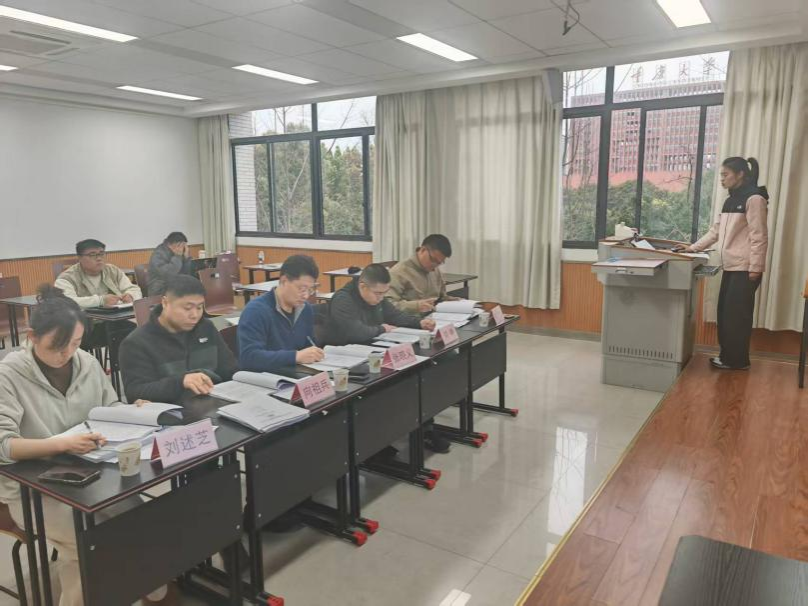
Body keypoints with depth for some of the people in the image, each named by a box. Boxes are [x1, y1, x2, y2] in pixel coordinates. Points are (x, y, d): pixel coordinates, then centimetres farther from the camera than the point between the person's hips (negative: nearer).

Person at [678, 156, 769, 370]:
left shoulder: (754, 199, -10)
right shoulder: (730, 201, 17)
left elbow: (759, 236, -14)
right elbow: (716, 231, 20)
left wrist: (755, 268, -17)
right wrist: (694, 247, 12)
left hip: (745, 268, -8)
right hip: (730, 266, 8)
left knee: (736, 314, -3)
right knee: (725, 312, 10)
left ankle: (737, 360, 7)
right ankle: (727, 355, 19)